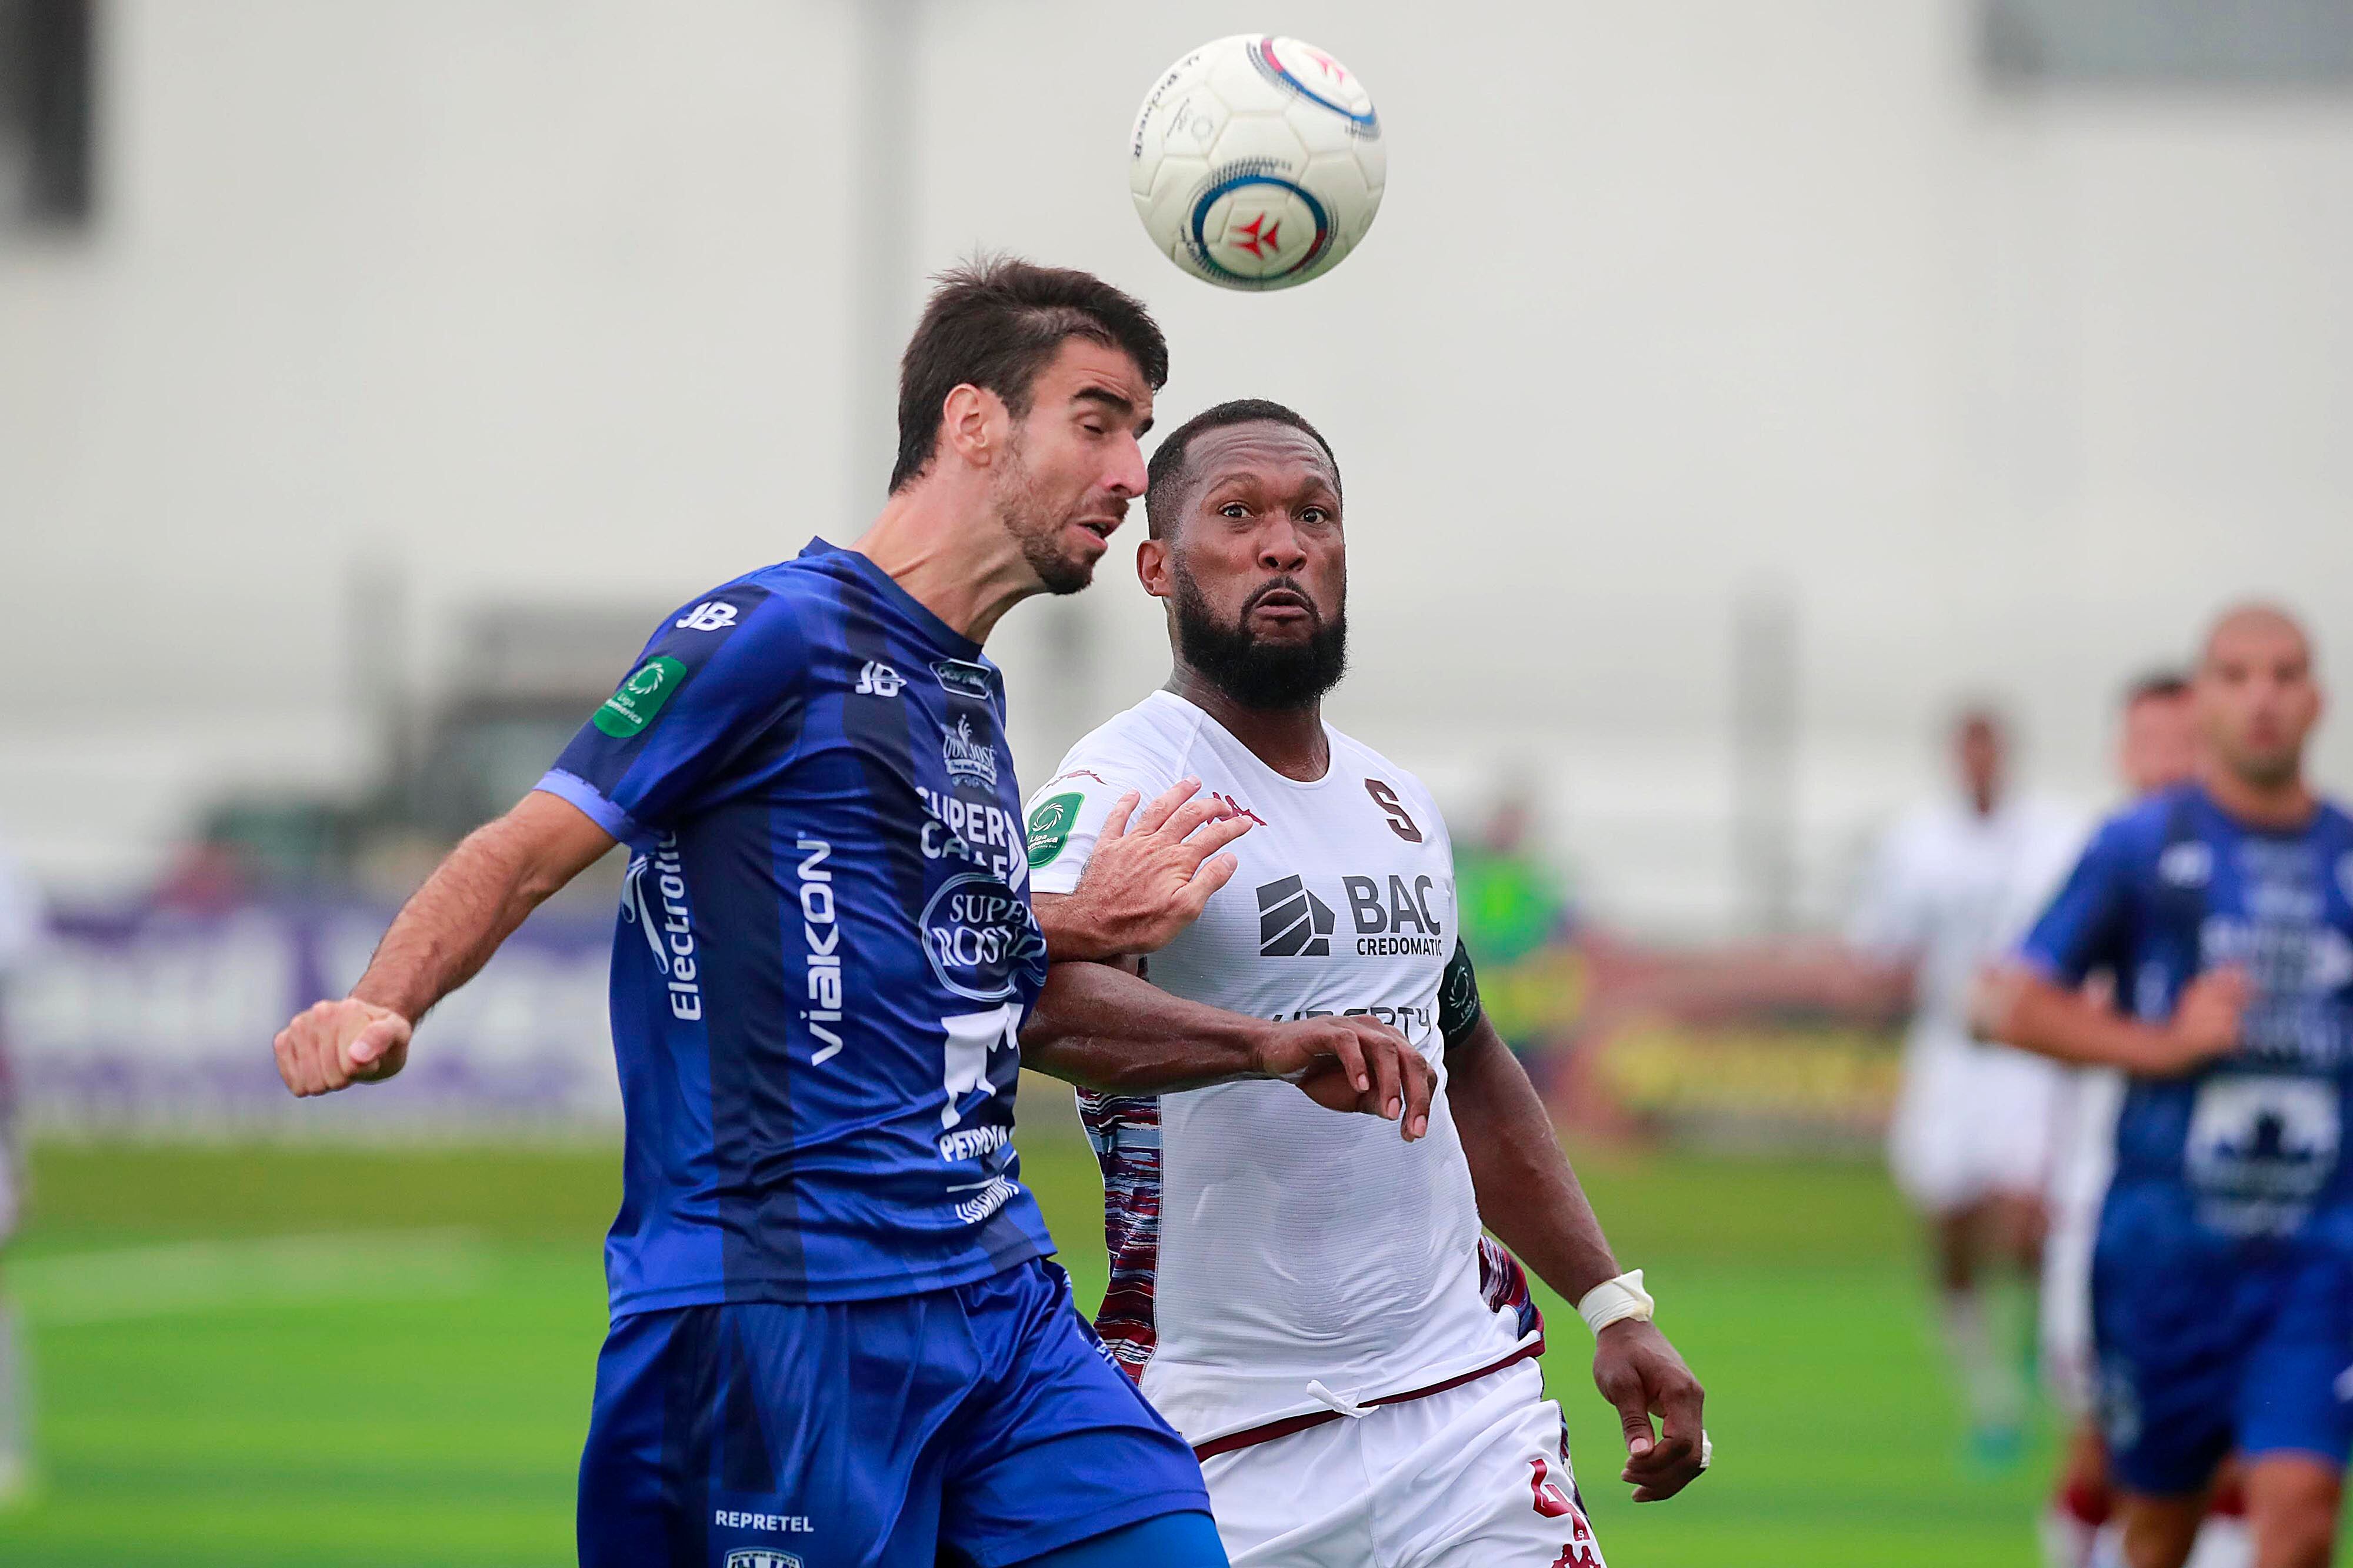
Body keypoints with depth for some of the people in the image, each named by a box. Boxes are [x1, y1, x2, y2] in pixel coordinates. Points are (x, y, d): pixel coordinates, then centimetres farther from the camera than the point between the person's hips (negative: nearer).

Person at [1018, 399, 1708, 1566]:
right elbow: (1033, 996, -30)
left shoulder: (1397, 804, 16)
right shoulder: (1127, 785, -9)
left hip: (1470, 1409, 6)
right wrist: (1283, 1044, -46)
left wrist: (1611, 1304, 21)